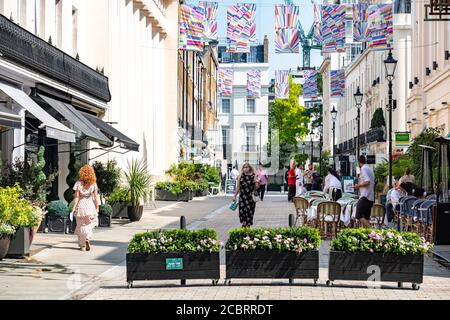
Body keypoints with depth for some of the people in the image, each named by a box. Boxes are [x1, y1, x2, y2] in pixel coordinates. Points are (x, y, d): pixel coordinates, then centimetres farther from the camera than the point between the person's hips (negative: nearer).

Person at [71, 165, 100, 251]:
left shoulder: (78, 183, -5)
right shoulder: (93, 184, -2)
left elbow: (76, 197, -6)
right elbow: (96, 197, -2)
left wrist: (74, 208, -2)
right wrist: (97, 208, 6)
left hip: (81, 206, 0)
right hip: (90, 206, 1)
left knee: (81, 226, 10)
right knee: (90, 225, 15)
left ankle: (82, 246, 10)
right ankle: (88, 238, -12)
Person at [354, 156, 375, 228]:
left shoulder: (363, 169, -9)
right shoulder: (370, 169, 19)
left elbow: (367, 182, -21)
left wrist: (358, 185, -7)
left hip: (365, 197, -9)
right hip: (371, 198, 9)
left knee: (359, 216, -13)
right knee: (366, 217, 9)